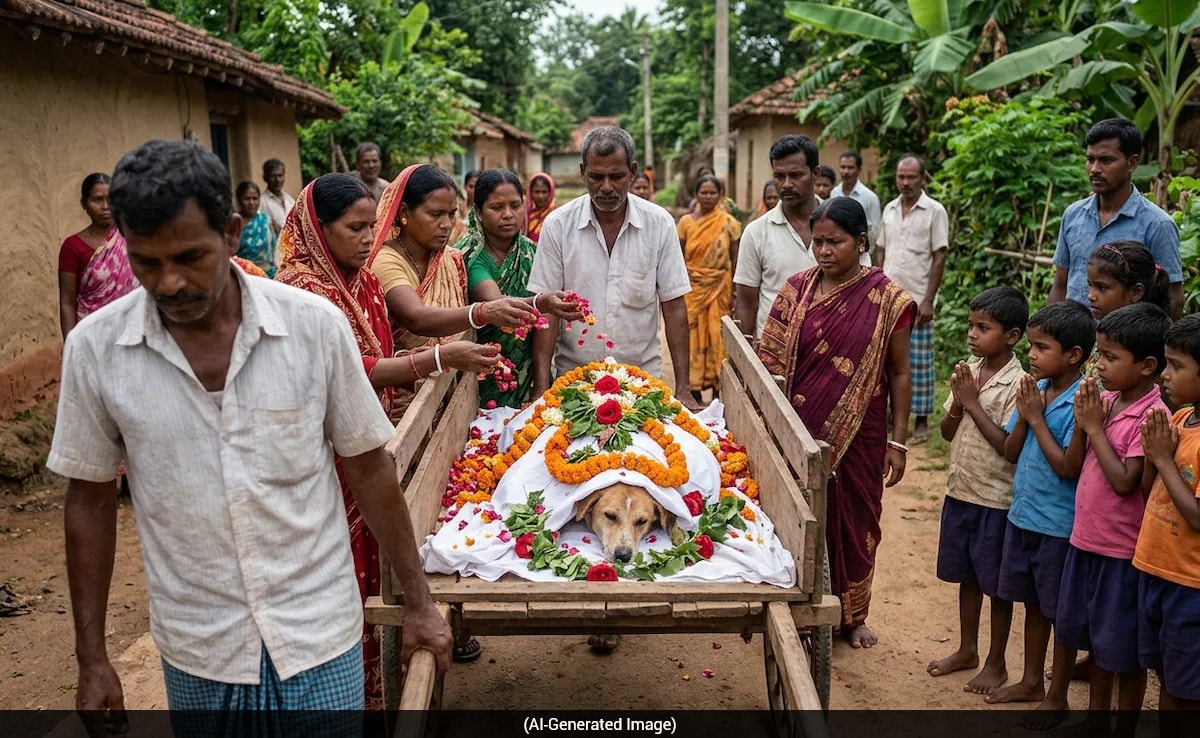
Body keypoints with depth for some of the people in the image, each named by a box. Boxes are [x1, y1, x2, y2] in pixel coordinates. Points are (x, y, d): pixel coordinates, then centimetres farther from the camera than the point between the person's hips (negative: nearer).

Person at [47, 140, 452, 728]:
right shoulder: (94, 348, -9)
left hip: (317, 637, -1)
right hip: (196, 654, 2)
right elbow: (90, 499, 2)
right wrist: (91, 659, 5)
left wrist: (417, 601, 2)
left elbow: (367, 466, -3)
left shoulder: (316, 324, -12)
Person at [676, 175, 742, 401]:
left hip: (719, 287, 0)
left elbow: (735, 259, 4)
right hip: (692, 287, 1)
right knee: (691, 334, 2)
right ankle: (691, 384, 11)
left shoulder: (729, 223, 1)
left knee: (716, 335, 2)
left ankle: (717, 382, 14)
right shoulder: (686, 222, 3)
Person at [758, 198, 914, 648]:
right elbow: (772, 361, 2)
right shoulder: (797, 289, 0)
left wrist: (898, 442, -3)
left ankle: (852, 615, 31)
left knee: (855, 518, 11)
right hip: (802, 429, 1)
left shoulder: (887, 299, -5)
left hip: (859, 433, -1)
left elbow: (898, 373, -1)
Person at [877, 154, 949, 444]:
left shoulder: (934, 211, -5)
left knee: (920, 362, 2)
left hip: (917, 301, -4)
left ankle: (921, 419, 12)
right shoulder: (889, 209, 9)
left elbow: (939, 257, -8)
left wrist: (928, 300, -12)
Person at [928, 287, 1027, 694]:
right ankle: (967, 649, 36)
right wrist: (957, 402, -12)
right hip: (960, 491, 6)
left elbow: (1009, 445, -21)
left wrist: (973, 403, -20)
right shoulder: (968, 372, 2)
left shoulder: (1018, 383, -17)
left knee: (996, 584, 9)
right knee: (966, 575, 19)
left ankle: (996, 663, 25)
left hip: (996, 499, -6)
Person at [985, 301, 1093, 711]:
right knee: (1033, 603, 21)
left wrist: (1036, 418, -19)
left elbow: (1068, 467, -23)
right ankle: (1031, 682, 37)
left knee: (1060, 613, 9)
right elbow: (1011, 454, 5)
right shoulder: (1034, 390, 1)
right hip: (1022, 516, 7)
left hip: (1058, 526, -7)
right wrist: (1022, 416, -11)